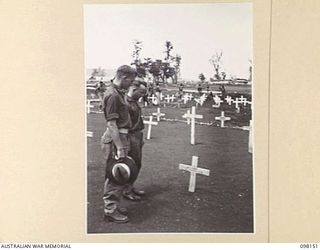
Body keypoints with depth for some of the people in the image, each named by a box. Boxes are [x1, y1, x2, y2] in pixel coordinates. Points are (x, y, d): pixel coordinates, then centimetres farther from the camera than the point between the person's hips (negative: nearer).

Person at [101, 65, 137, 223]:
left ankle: (113, 206, 27)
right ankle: (110, 211, 7)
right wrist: (119, 148, -24)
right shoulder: (112, 95, -18)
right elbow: (111, 124, -22)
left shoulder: (118, 93, 14)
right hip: (115, 139, -10)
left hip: (121, 137, 10)